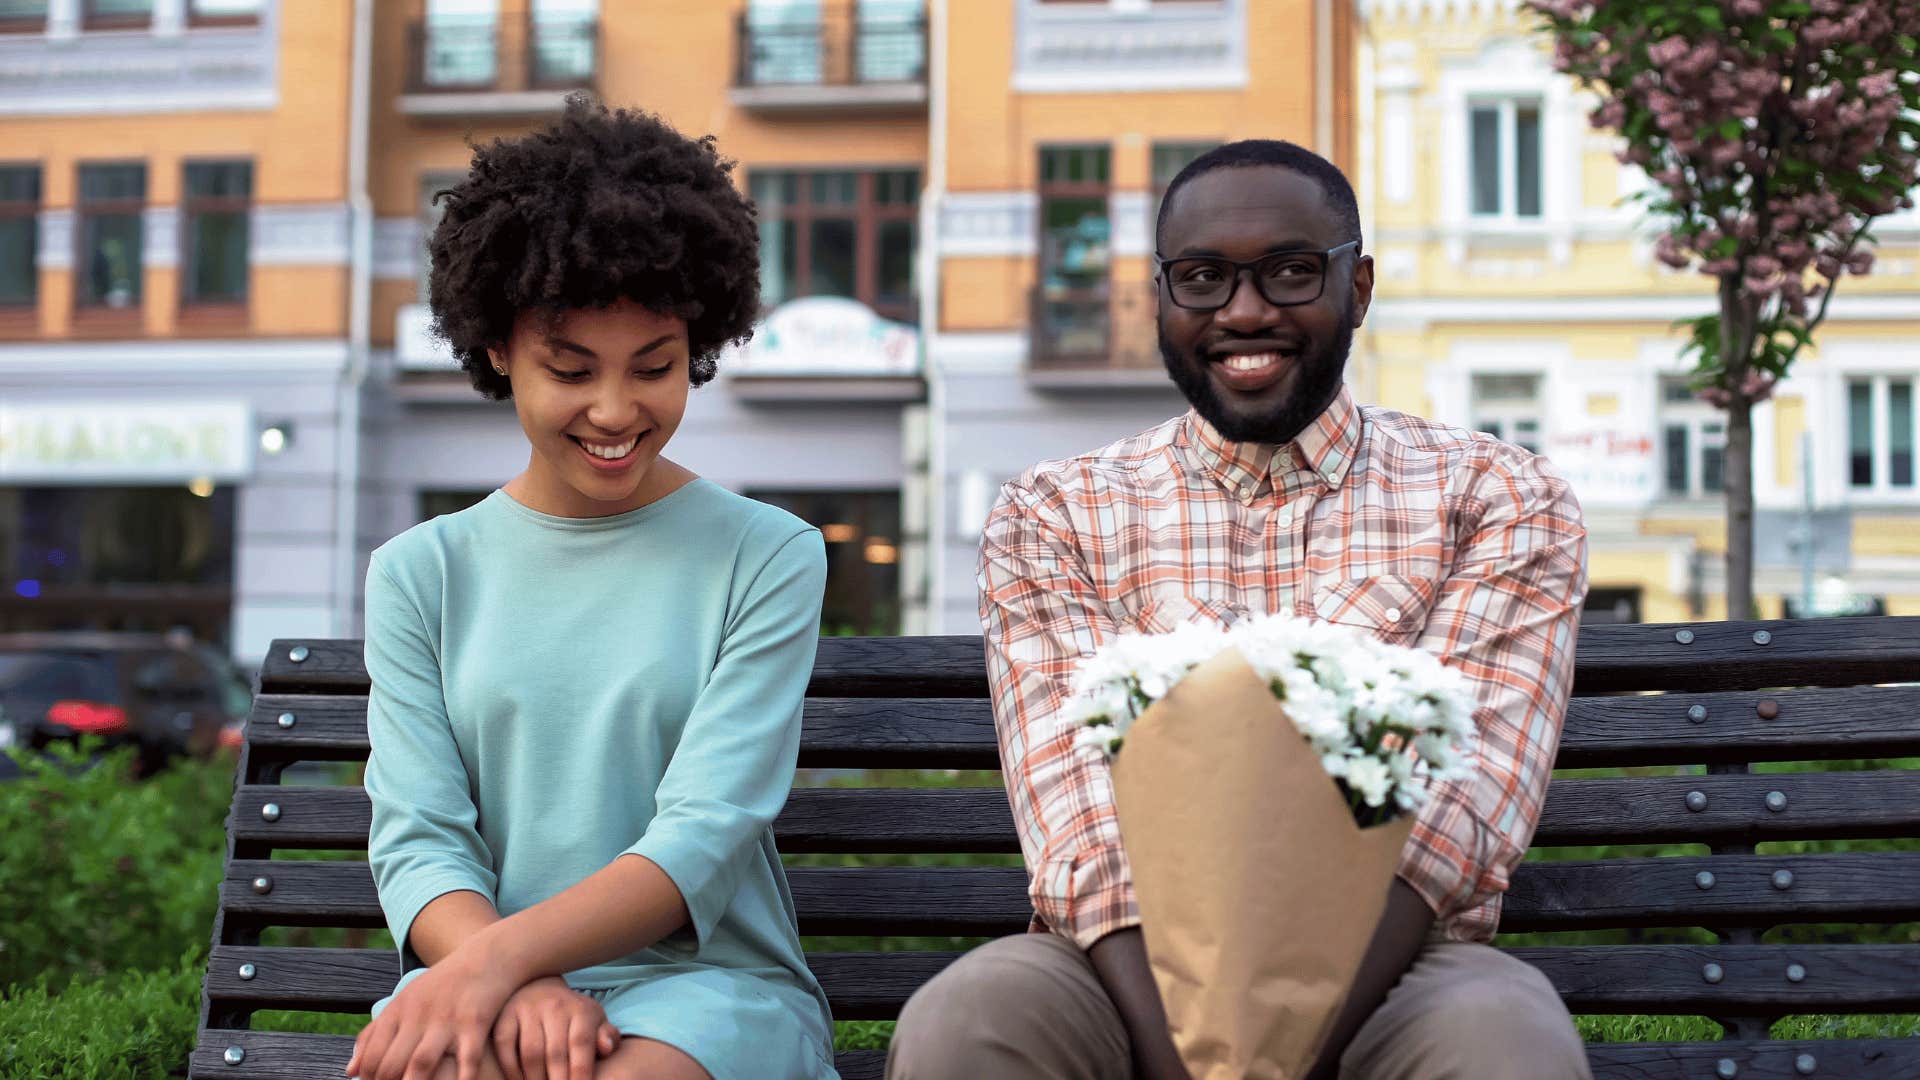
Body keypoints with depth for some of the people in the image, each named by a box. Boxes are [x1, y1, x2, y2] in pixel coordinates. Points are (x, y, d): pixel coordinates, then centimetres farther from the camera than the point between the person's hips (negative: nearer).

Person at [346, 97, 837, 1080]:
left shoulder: (768, 558, 5)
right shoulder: (419, 574, 13)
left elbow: (704, 839, -6)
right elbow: (416, 843, 2)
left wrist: (501, 954, -22)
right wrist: (521, 991, -18)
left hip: (706, 977, -1)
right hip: (481, 976, 2)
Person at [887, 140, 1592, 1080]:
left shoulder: (1498, 502, 7)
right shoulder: (1052, 516, 9)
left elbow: (1460, 794, -8)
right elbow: (1079, 813, -5)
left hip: (1388, 965, -1)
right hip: (1128, 965, 1)